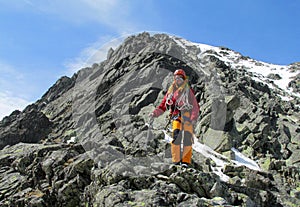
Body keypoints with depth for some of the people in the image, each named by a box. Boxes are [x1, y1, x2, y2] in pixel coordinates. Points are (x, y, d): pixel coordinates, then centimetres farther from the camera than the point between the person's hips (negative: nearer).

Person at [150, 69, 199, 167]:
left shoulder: (188, 91, 7)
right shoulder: (171, 91, 15)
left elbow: (195, 106, 1)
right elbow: (163, 104, 16)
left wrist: (194, 118, -13)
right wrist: (155, 113, 3)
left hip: (187, 117, -1)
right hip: (176, 116, 1)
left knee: (187, 140, -4)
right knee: (176, 136, -16)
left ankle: (186, 161, 8)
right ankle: (176, 160, -8)